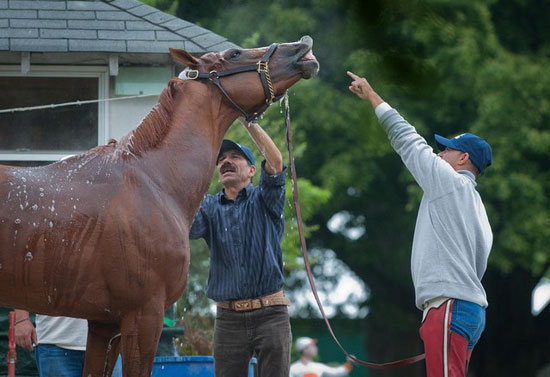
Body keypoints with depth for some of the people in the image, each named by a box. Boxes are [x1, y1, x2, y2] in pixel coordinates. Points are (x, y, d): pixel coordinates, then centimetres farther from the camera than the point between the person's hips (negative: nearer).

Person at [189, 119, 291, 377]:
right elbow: (185, 229, -9)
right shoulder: (210, 207, 12)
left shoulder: (264, 200, 7)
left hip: (270, 314, -2)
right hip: (229, 317, 2)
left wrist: (247, 118, -14)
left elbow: (275, 161, -12)